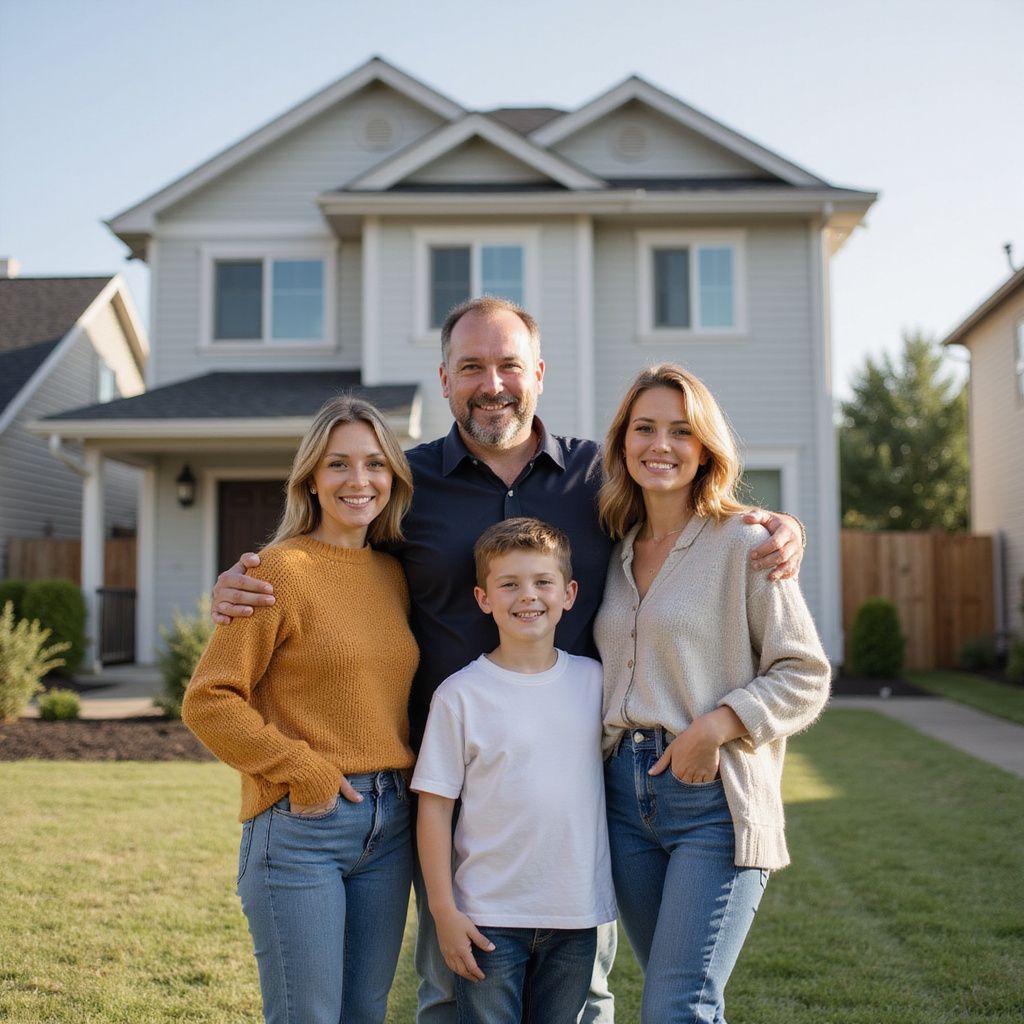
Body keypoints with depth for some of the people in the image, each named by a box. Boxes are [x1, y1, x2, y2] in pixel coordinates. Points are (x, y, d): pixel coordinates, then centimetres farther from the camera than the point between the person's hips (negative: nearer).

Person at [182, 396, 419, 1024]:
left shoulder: (394, 574, 9)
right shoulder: (284, 569, -9)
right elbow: (208, 701, -12)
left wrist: (405, 786, 7)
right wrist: (303, 772, -14)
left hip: (389, 827, 6)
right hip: (302, 826, -6)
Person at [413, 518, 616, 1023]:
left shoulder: (594, 680, 3)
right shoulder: (460, 694, -7)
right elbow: (435, 806, -5)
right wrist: (443, 910, -7)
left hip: (577, 914, 3)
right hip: (489, 916, -3)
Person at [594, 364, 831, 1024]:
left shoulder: (745, 543, -5)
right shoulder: (617, 551, 12)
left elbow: (805, 676, -6)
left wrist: (715, 726, -19)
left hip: (714, 797, -6)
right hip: (626, 790, 6)